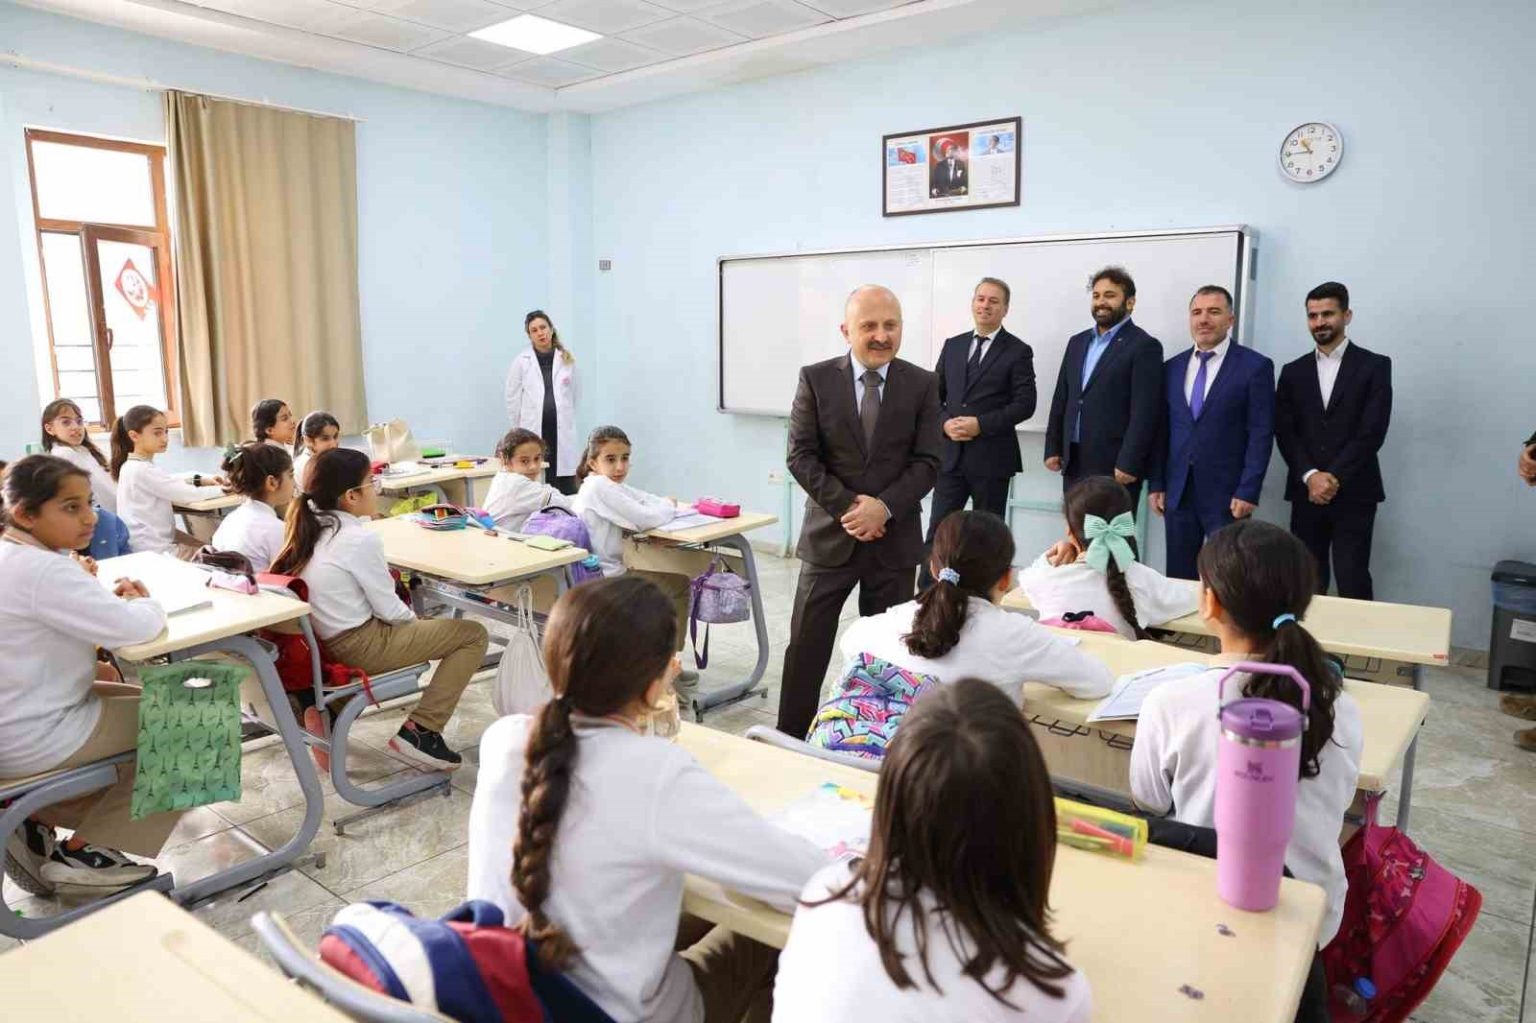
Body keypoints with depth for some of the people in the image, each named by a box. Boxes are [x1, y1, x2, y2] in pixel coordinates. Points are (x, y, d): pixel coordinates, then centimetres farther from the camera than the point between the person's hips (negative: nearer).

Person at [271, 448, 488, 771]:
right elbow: (388, 609, -13)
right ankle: (420, 732, -6)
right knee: (473, 634, -3)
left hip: (320, 641, 9)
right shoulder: (361, 539, -19)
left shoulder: (308, 528, 3)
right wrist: (415, 620, 7)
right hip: (360, 646, -8)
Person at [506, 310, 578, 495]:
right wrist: (522, 428, 10)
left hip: (563, 433, 2)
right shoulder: (521, 361, 1)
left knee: (568, 490, 0)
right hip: (533, 433, -2)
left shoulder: (567, 359, 6)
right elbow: (513, 399, 6)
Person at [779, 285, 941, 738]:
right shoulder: (815, 379, -2)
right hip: (830, 533, -1)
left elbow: (927, 462, -3)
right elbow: (801, 456, -6)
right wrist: (846, 507, -15)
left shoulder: (921, 384, 1)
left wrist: (884, 507, -18)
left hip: (894, 538, 1)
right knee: (806, 647, 5)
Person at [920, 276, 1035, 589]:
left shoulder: (1018, 351, -1)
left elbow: (1024, 404, -8)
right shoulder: (952, 345, 12)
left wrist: (980, 424, -17)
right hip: (951, 454, 3)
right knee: (938, 530, 3)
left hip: (991, 457, -3)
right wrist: (945, 423, -8)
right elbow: (934, 394, 12)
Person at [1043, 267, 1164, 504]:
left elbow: (1145, 412, -13)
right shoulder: (1077, 342, 16)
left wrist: (1129, 464, -18)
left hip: (1114, 466, -6)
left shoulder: (1144, 346, -6)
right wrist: (1053, 448, 11)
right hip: (1074, 463, 6)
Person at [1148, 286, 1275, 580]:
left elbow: (1261, 434, -7)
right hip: (1177, 491, 4)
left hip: (1226, 493, -4)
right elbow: (1163, 431, 11)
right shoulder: (1173, 367, 11)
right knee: (1178, 576, 8)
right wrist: (1156, 484, 6)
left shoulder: (1255, 366, -3)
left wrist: (1248, 492, -13)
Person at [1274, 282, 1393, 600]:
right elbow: (1284, 432, 3)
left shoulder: (1374, 366, 3)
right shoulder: (1293, 371, 12)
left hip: (1354, 494, -3)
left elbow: (1372, 431, -7)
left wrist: (1334, 478, -13)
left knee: (1352, 582, -5)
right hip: (1306, 493, 3)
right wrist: (1310, 476, -11)